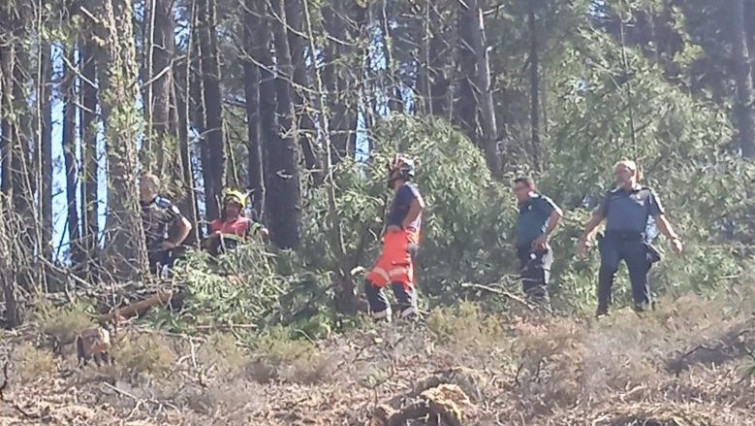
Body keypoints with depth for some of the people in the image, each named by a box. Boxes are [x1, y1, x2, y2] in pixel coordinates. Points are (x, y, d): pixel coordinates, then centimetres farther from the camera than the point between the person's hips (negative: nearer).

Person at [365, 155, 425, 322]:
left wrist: (402, 225, -17)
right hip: (392, 245, 10)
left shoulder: (406, 188, 2)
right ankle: (383, 321, 8)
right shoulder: (399, 194, 31)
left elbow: (419, 205, -19)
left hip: (400, 241, -10)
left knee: (400, 282, -22)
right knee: (372, 284, 10)